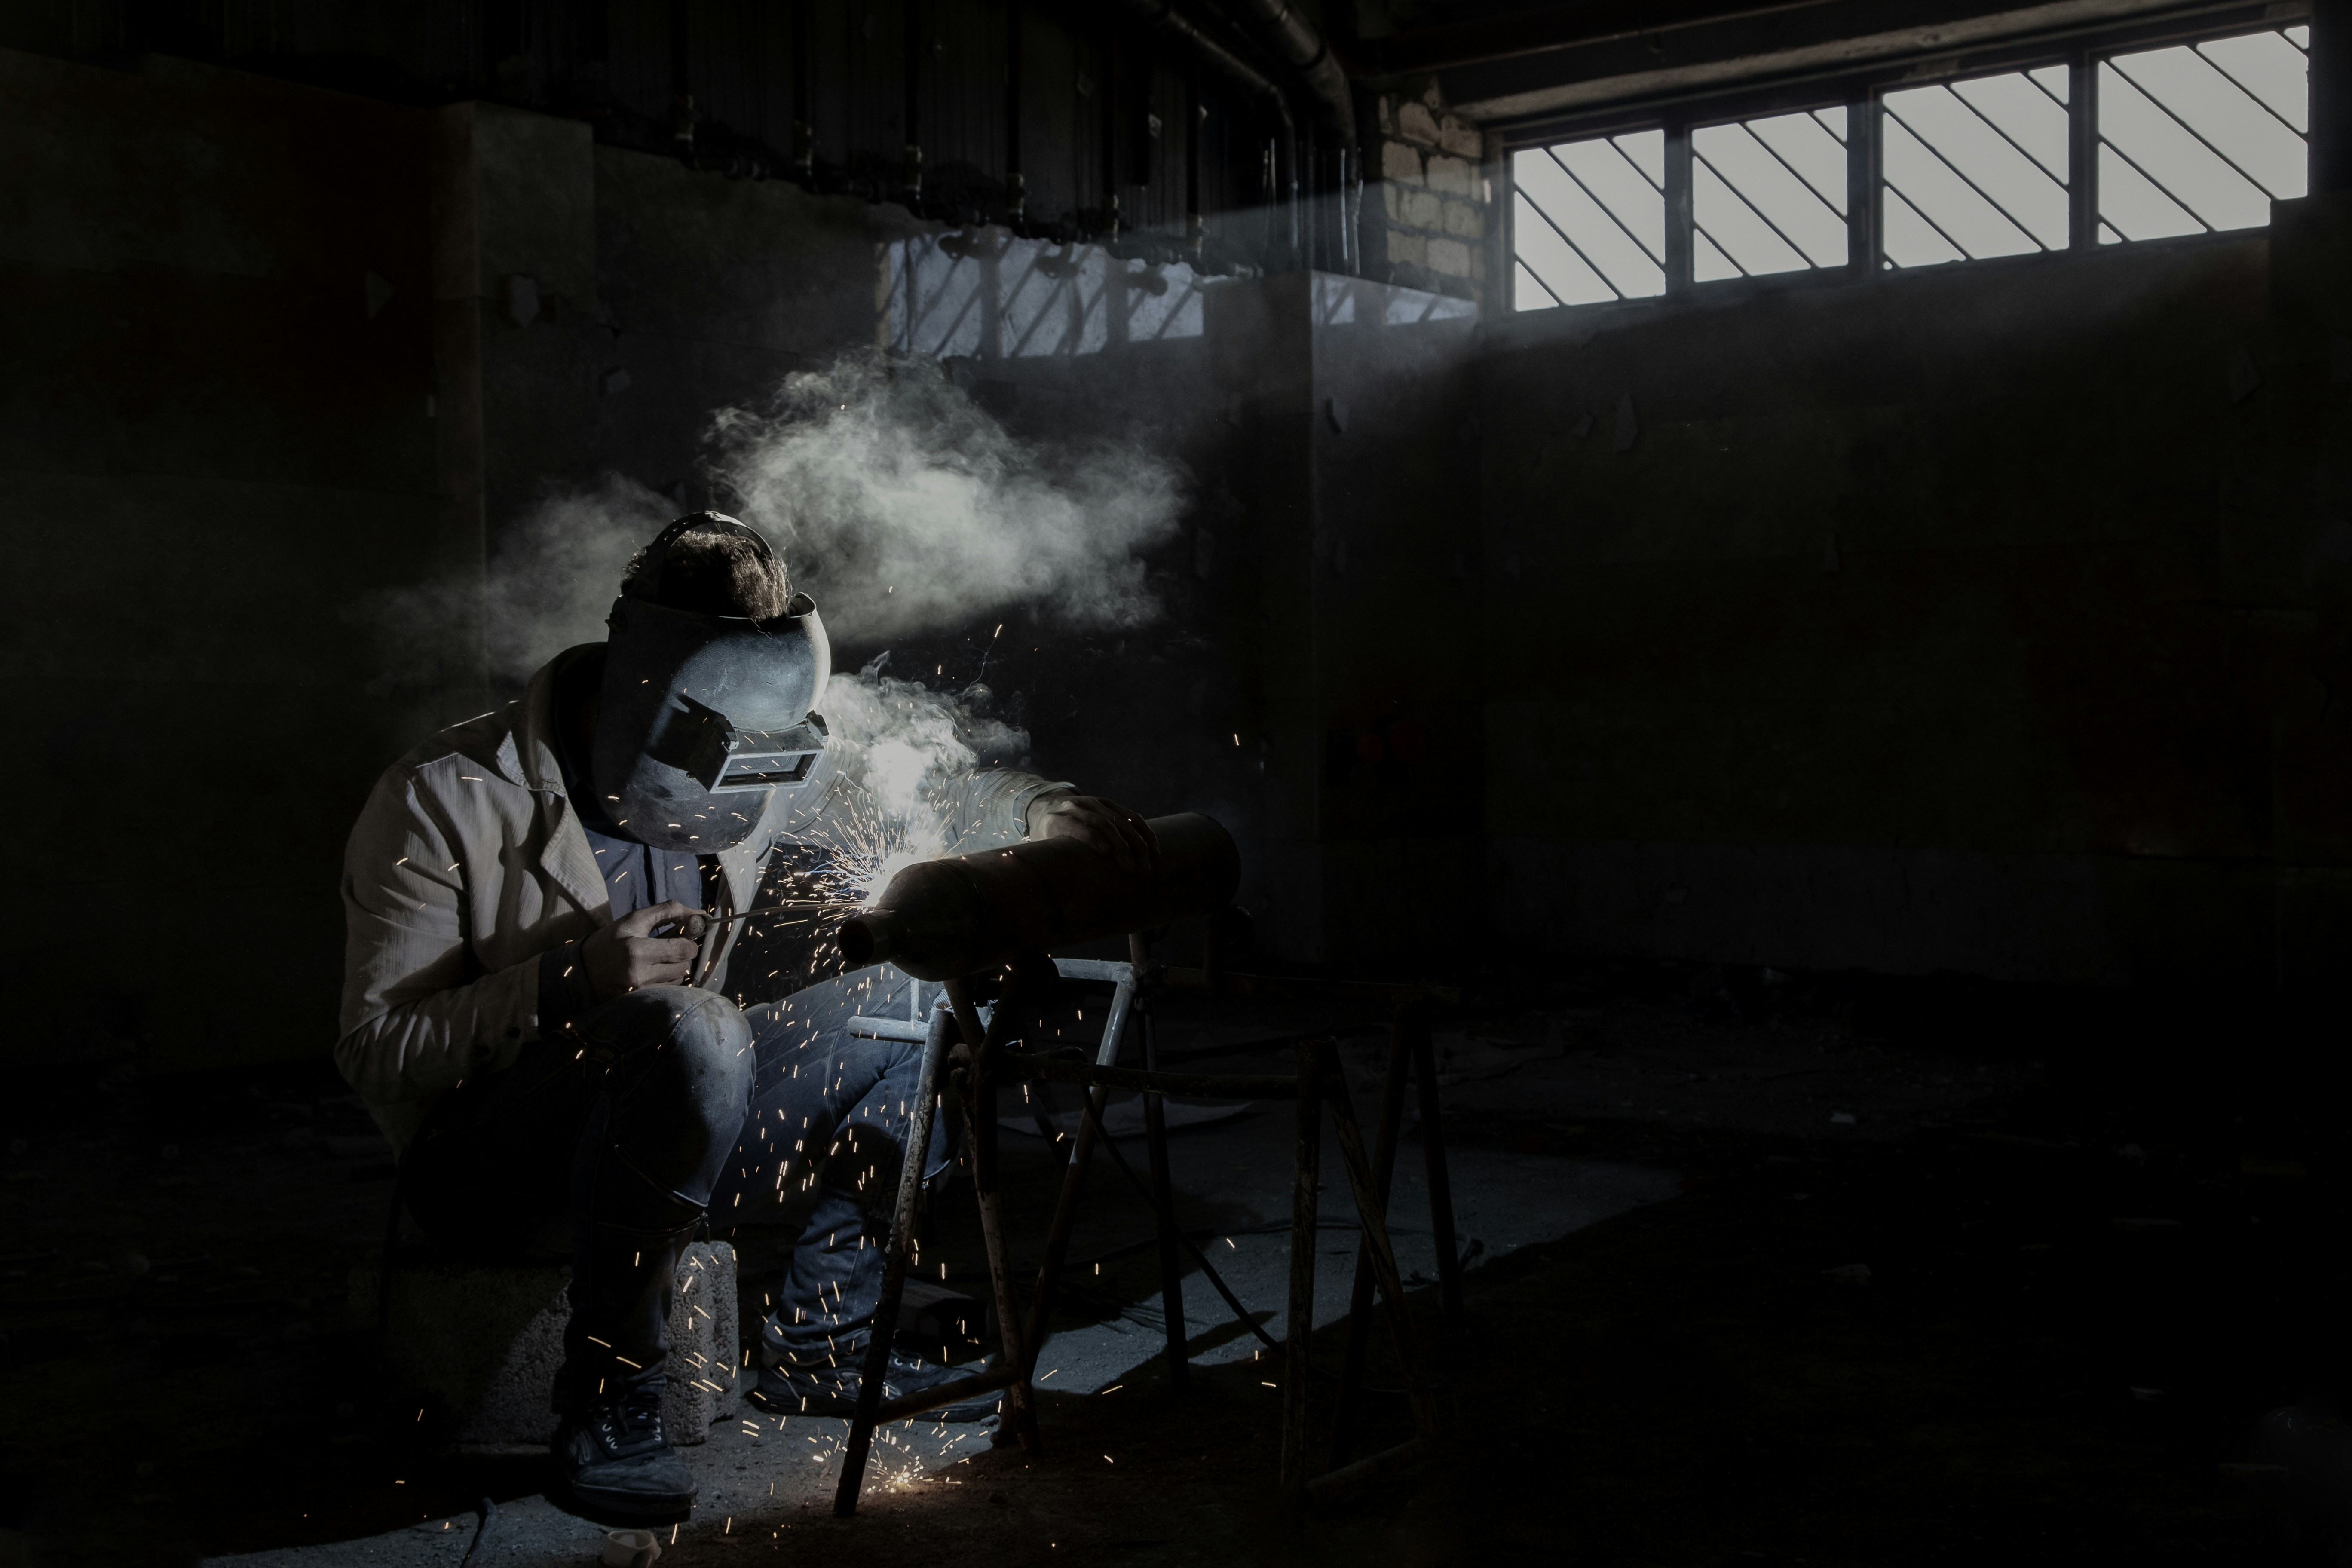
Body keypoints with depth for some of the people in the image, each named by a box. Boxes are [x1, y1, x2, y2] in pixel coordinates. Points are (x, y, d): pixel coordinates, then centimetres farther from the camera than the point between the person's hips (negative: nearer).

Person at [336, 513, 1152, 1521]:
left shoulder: (740, 777, -1)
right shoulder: (445, 802, -17)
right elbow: (375, 1051, -18)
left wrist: (1041, 810, -8)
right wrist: (576, 979, -31)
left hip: (665, 1122, 7)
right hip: (485, 1164, -7)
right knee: (691, 1030, -38)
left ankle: (815, 1348, 5)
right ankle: (605, 1402, -23)